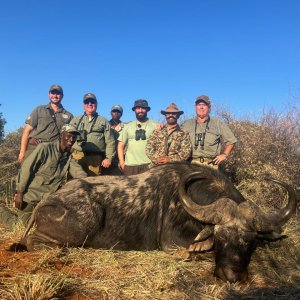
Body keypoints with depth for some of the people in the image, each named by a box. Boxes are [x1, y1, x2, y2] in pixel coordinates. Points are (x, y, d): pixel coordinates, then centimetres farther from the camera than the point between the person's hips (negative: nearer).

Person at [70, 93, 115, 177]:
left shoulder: (104, 121, 15)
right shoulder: (75, 120, 21)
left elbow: (110, 142, 8)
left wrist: (108, 158, -2)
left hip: (95, 159, -1)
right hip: (77, 157, 1)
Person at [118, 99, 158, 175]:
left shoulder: (154, 126, 8)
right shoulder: (128, 126, 14)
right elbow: (121, 145, 12)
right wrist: (122, 162, 3)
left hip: (149, 165, -2)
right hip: (130, 165, 2)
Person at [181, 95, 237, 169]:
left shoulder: (219, 124, 10)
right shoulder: (187, 125, 14)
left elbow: (231, 141, 15)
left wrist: (224, 155, 6)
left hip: (211, 165, -1)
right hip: (192, 164, 1)